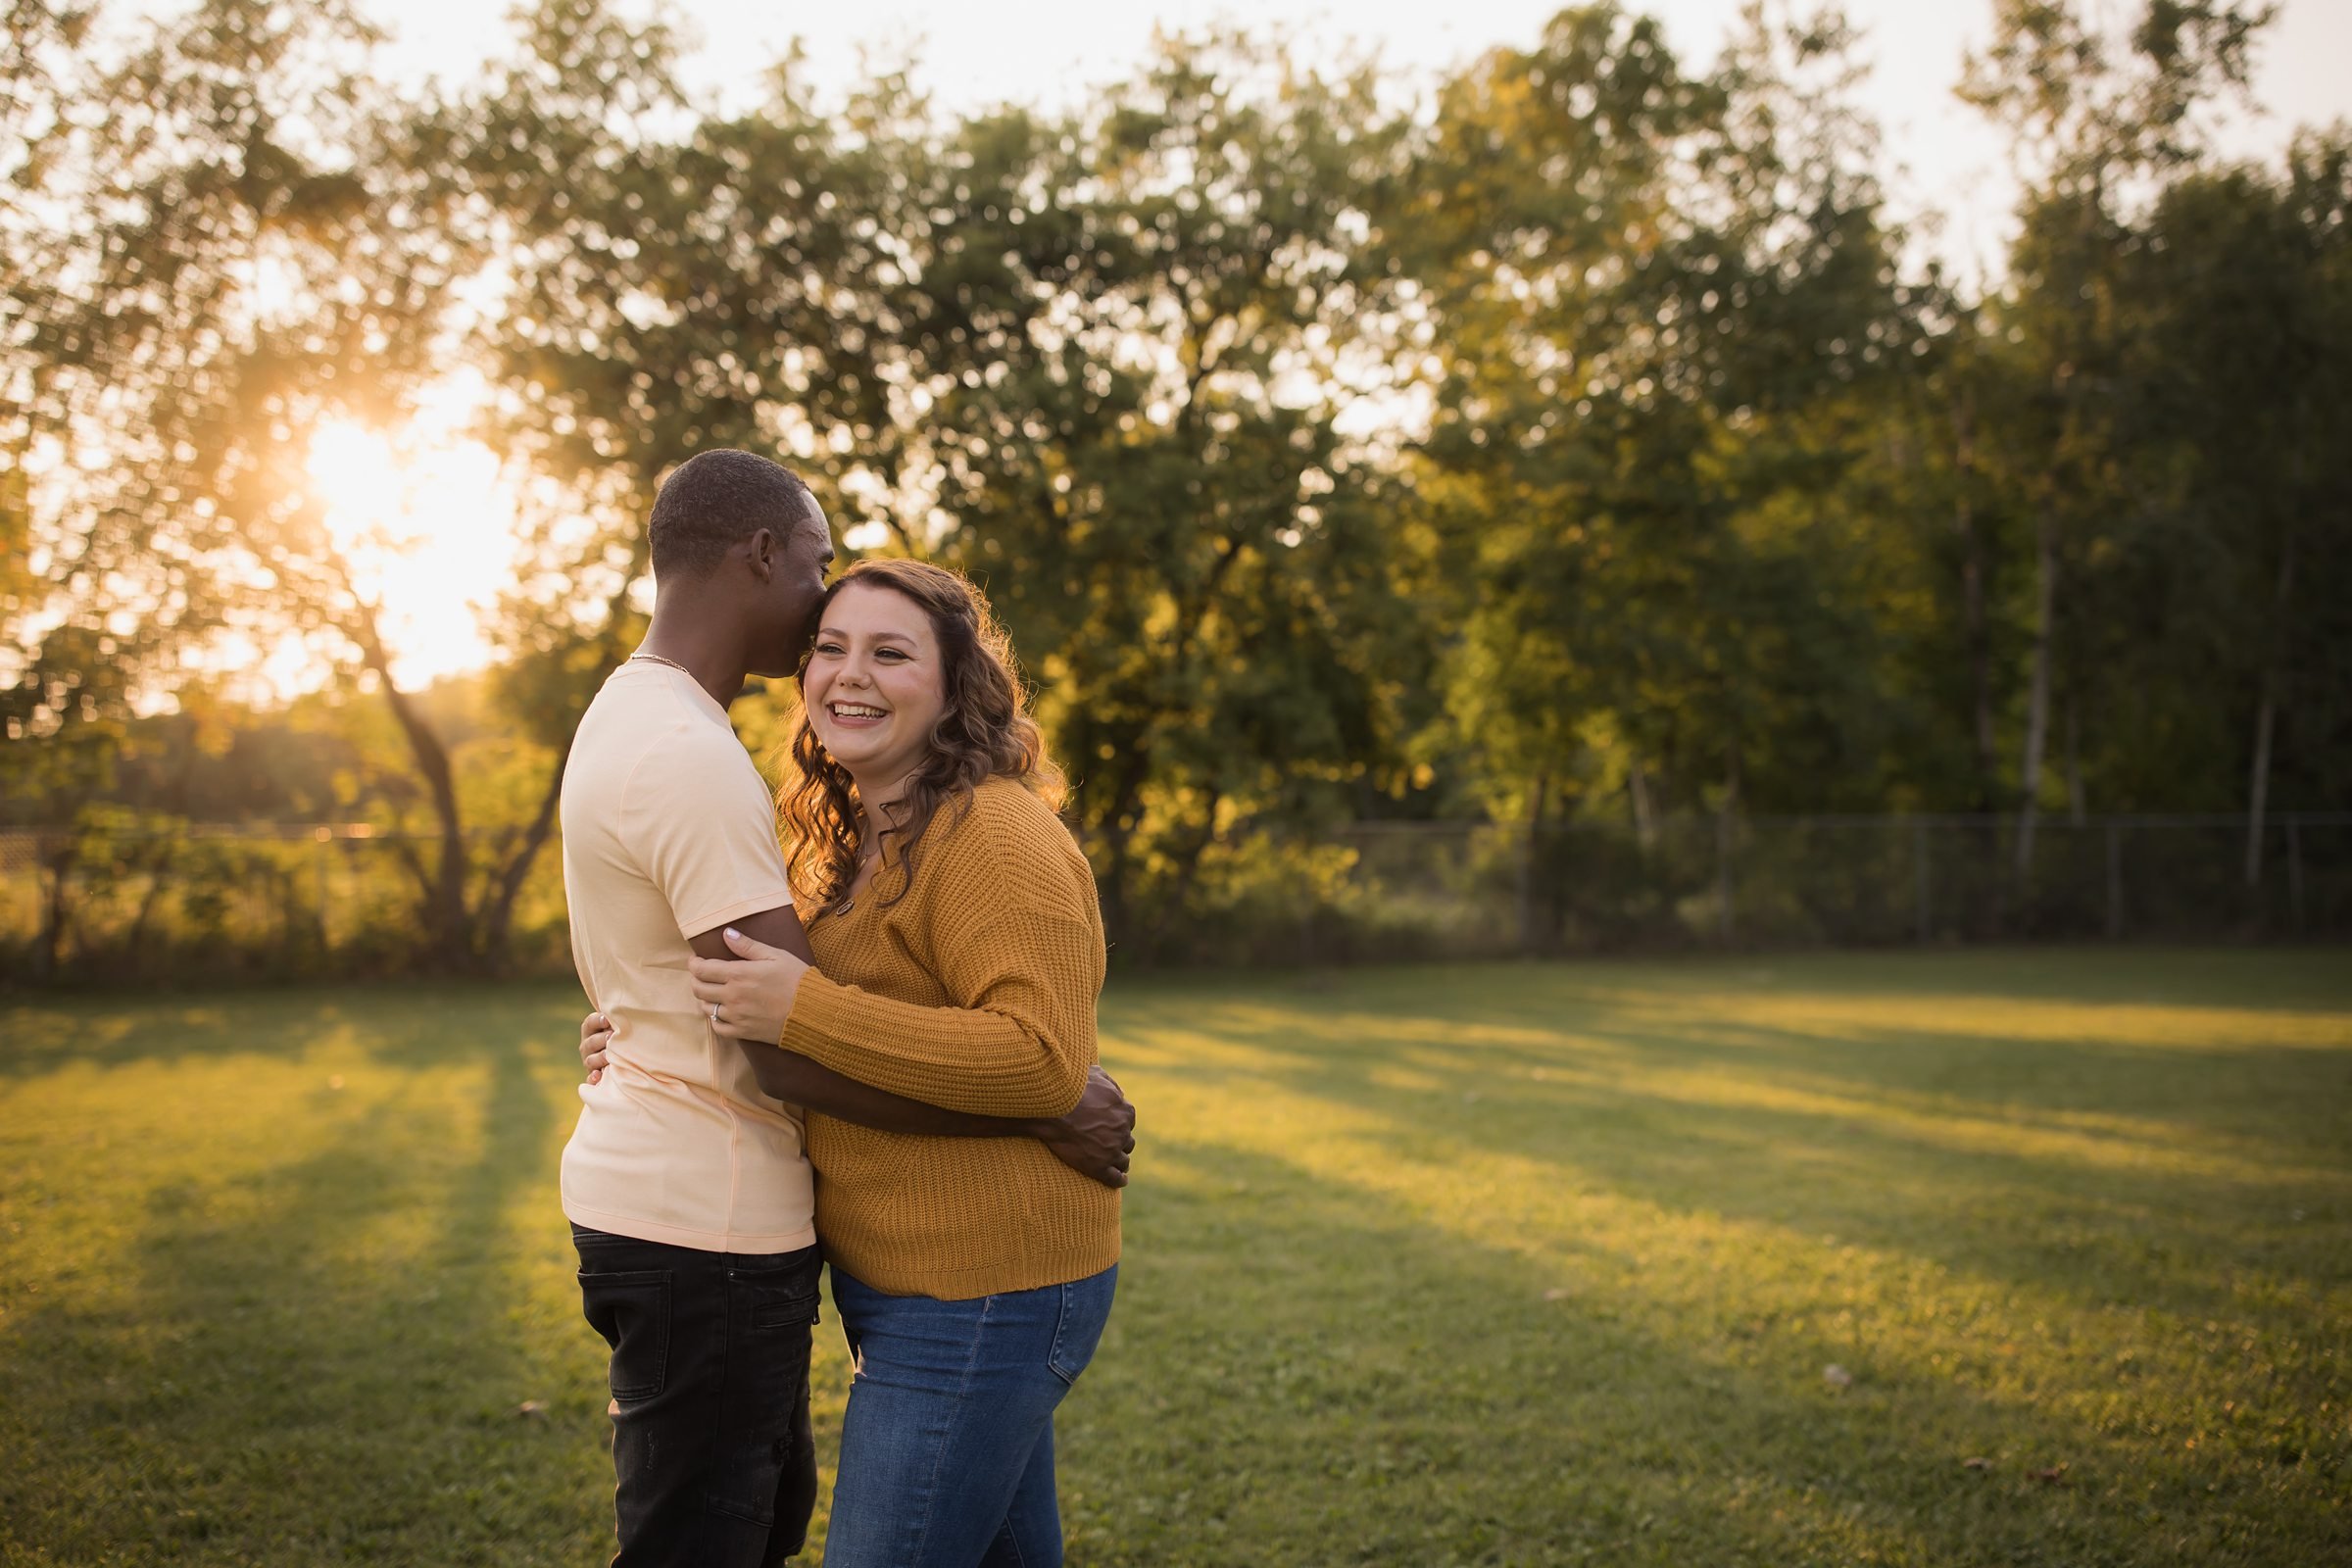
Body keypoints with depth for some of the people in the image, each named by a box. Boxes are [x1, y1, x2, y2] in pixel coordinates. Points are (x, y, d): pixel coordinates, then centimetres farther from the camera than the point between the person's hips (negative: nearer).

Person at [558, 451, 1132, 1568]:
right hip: (704, 1227, -10)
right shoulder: (692, 760, -21)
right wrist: (1047, 1117, -19)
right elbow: (790, 1052, -24)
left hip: (650, 1196, 11)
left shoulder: (631, 715, 13)